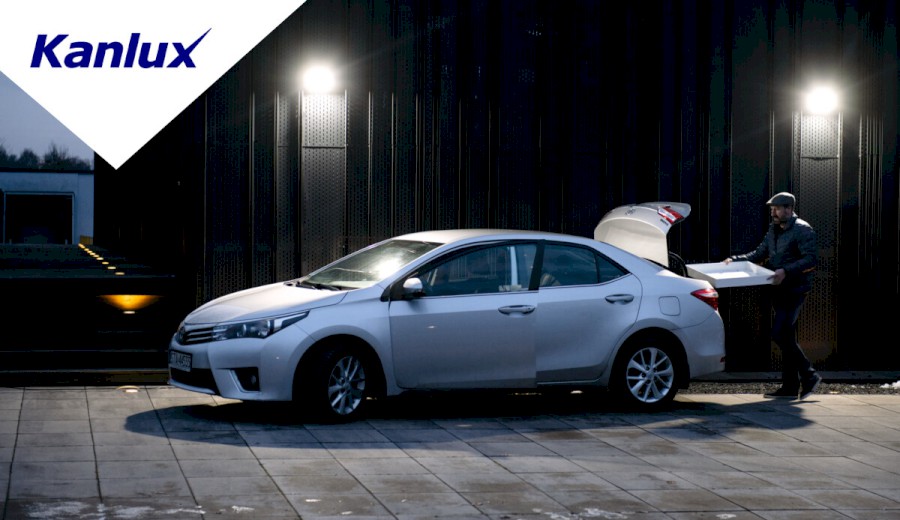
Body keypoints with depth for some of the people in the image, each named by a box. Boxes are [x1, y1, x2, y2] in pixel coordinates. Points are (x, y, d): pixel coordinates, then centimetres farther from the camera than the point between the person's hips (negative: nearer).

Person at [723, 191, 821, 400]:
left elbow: (810, 260, -18)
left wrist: (786, 271, -27)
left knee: (779, 334, -15)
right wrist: (735, 259, 4)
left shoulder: (802, 230, -10)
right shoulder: (773, 230, 15)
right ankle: (790, 386, 13)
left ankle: (809, 375, -5)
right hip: (780, 289, 9)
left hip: (795, 289, -9)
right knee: (787, 336, 9)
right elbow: (759, 254, 18)